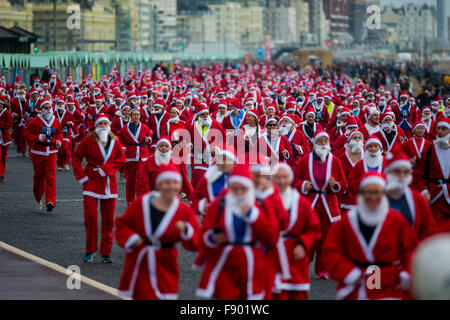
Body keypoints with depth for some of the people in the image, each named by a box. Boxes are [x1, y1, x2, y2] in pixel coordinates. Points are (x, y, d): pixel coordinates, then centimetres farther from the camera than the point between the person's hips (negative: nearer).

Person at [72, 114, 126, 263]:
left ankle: (106, 252, 13)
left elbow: (121, 159, 3)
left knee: (108, 220, 4)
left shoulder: (115, 142, 5)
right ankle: (90, 250, 4)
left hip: (109, 183, 2)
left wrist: (106, 169, -9)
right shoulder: (88, 140, -2)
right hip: (91, 182, -2)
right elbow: (76, 156, 2)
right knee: (90, 217, -10)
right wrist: (81, 175, -7)